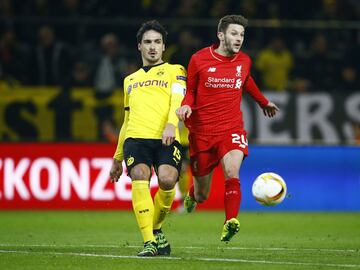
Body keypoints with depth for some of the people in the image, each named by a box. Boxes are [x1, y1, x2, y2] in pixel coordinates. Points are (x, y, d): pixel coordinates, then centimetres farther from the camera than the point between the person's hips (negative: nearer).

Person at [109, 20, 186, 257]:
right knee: (140, 177, -24)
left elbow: (178, 100, -2)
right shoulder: (130, 80, 30)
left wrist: (171, 124, -23)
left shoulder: (174, 71, 17)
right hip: (135, 137, 3)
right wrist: (118, 158, 32)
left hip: (166, 139, -3)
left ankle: (156, 229, 1)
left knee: (167, 179, -27)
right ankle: (149, 242, -27)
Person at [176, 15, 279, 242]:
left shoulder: (244, 61, 3)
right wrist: (186, 105, -14)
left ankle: (230, 223, -33)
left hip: (232, 129, 1)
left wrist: (263, 102, 40)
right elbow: (190, 90, 7)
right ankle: (192, 196, 46)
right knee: (202, 195, 9)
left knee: (232, 172, -31)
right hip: (202, 132, -1)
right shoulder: (199, 60, -6)